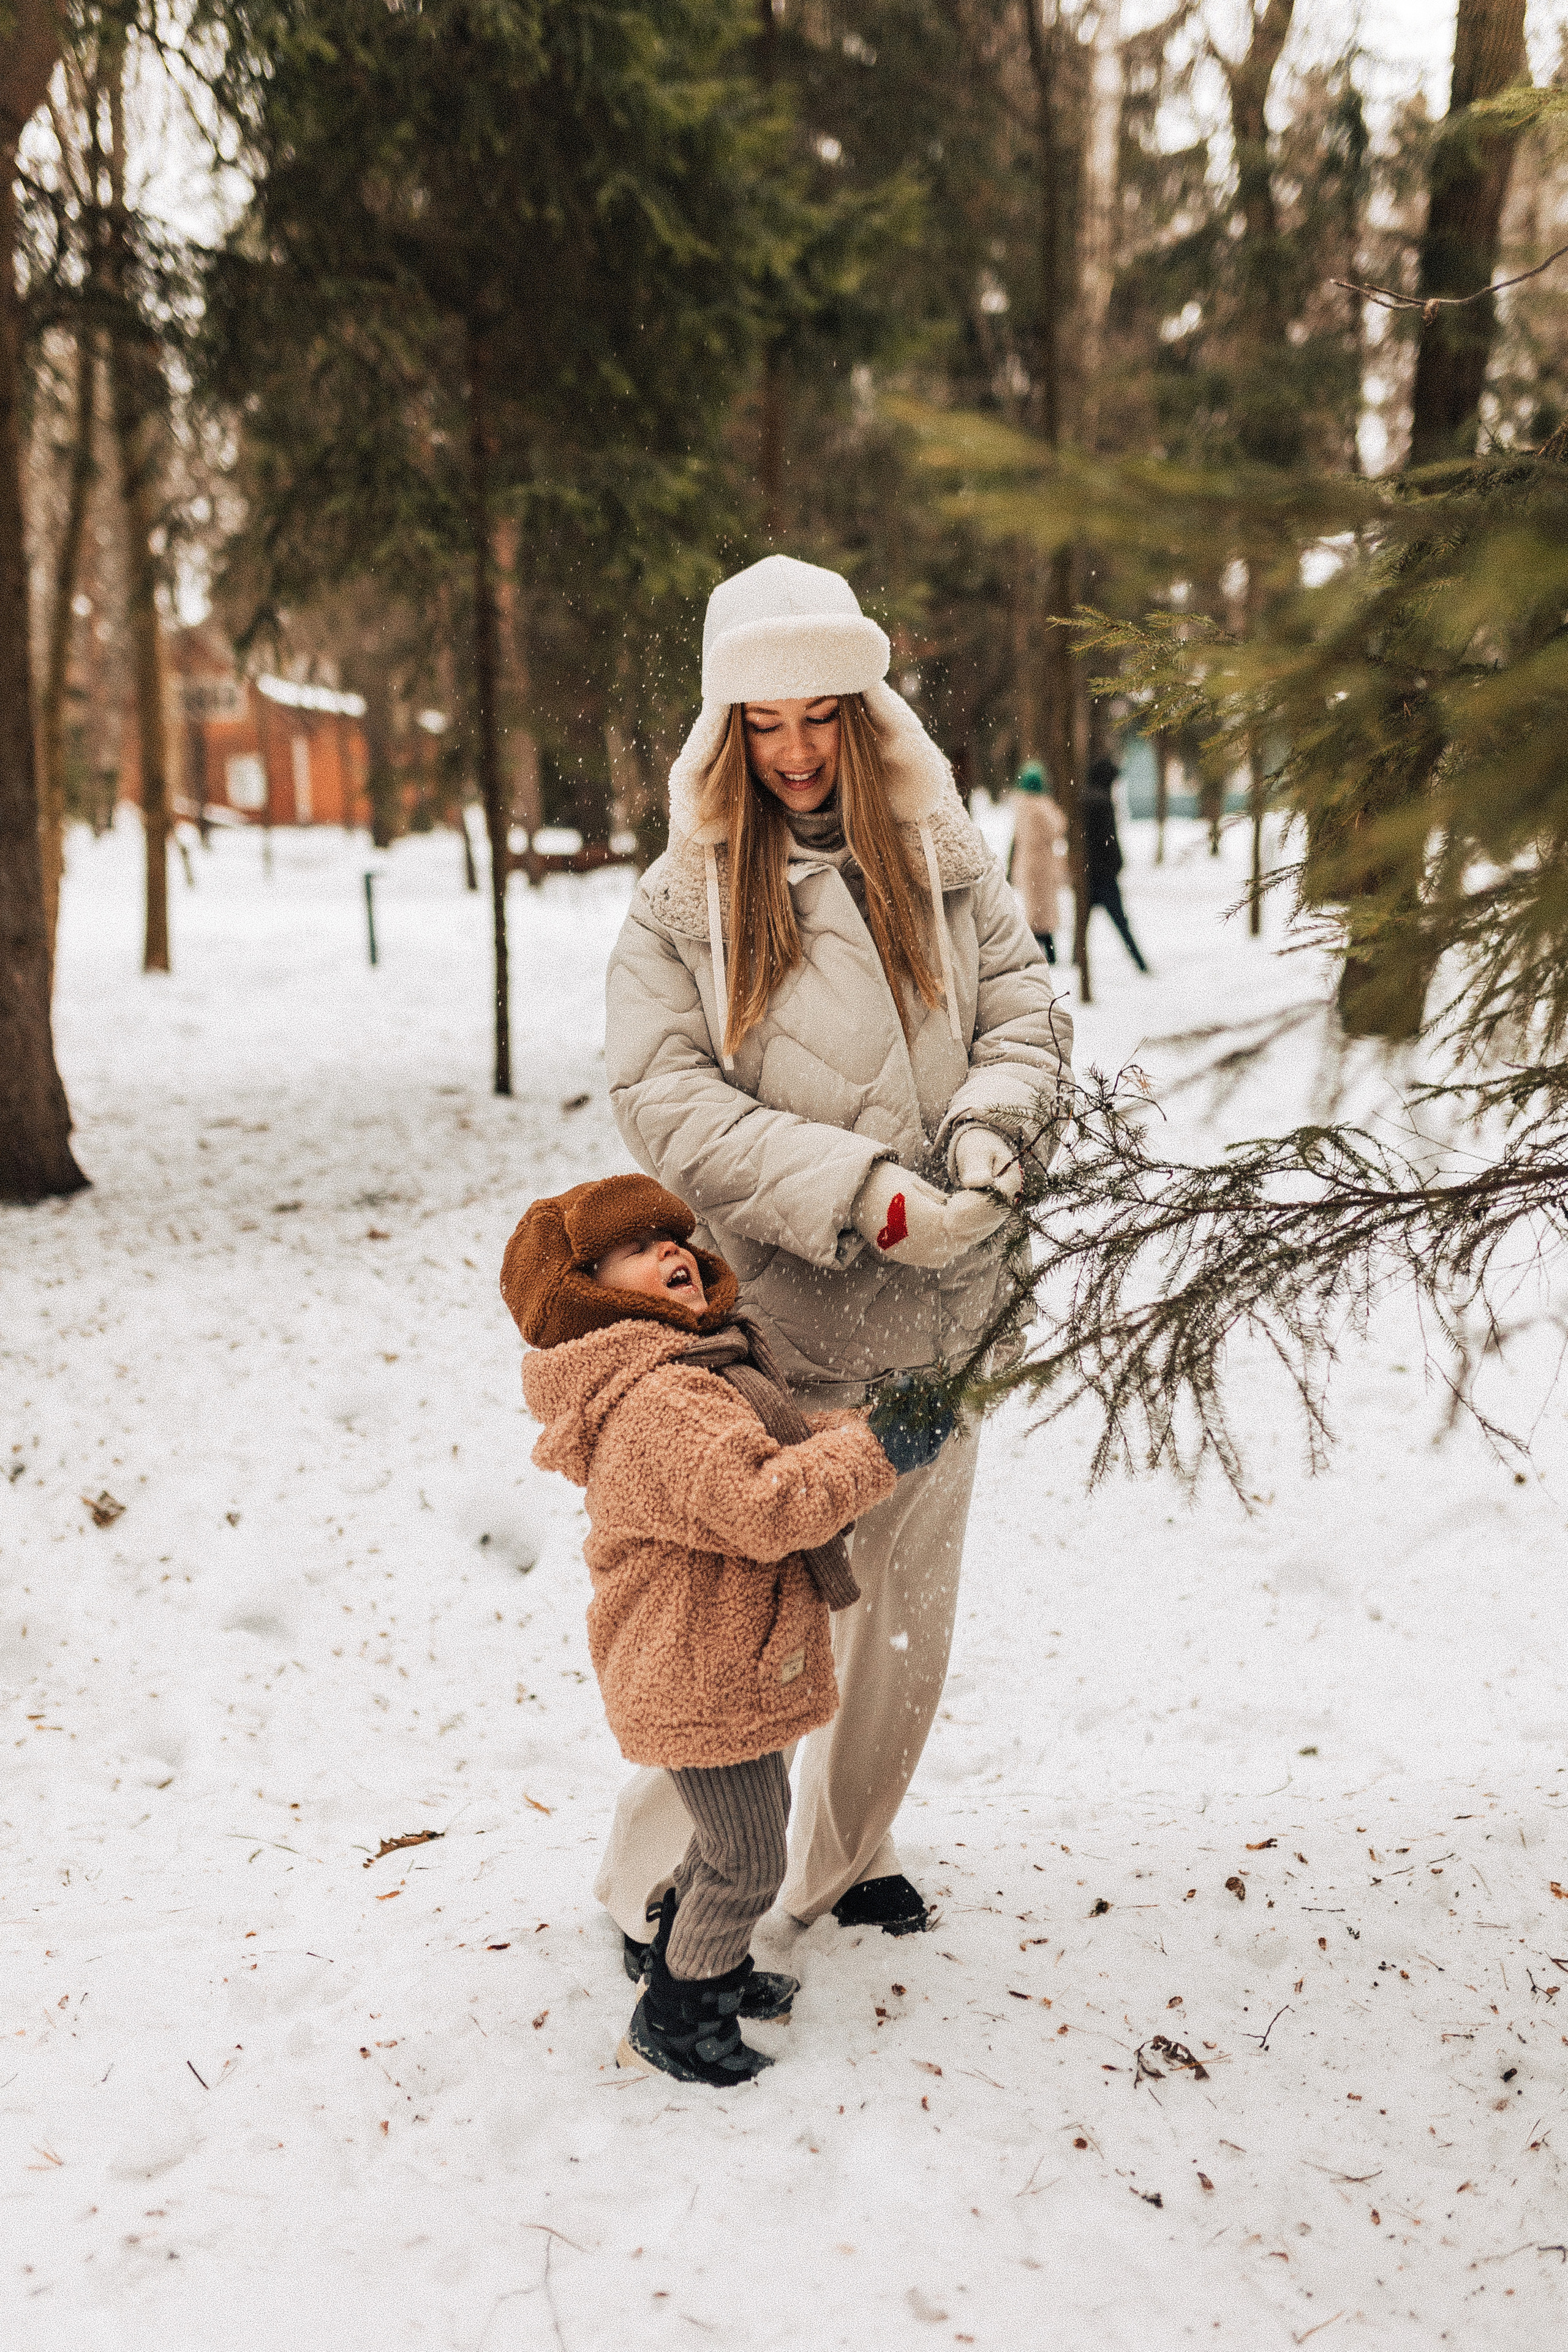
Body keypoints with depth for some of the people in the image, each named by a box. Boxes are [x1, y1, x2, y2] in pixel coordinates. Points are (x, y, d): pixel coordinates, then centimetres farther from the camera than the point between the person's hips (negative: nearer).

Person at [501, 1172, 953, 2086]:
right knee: (747, 1863, 5)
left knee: (747, 1826, 28)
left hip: (725, 1665, 11)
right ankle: (673, 2024, 25)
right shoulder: (662, 1404, -30)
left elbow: (777, 1448, 18)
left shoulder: (702, 1370, 7)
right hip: (703, 1687, -11)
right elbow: (765, 1505, -39)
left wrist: (861, 1426, 0)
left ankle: (711, 1966, 49)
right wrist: (877, 1449, -30)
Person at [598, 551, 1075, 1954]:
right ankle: (660, 1885, 22)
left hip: (938, 1312, 4)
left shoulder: (944, 861, 4)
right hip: (775, 1320, -4)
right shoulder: (679, 903, -4)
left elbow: (1027, 1012, 5)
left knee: (909, 1604, 16)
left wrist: (988, 1134, -17)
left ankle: (845, 1858, 37)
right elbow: (667, 1101, -12)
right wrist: (861, 1193, -21)